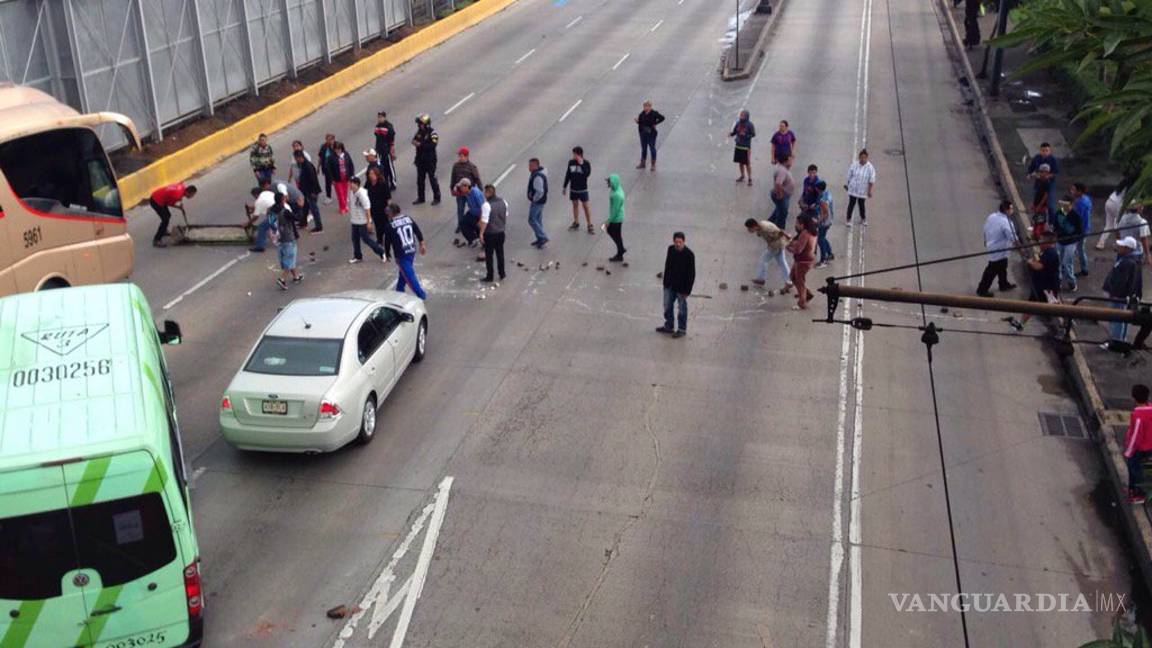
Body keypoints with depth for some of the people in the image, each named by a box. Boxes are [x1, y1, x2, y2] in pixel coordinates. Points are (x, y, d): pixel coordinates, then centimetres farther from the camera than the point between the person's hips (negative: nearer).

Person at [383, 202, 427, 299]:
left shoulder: (390, 225, -12)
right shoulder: (408, 219, 3)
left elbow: (388, 241, -5)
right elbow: (418, 232, 7)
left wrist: (388, 253, 11)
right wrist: (421, 245, 18)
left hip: (401, 254, -7)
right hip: (412, 250, 7)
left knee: (409, 275, -1)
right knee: (403, 271, 24)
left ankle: (421, 294, -2)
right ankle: (400, 290, 37)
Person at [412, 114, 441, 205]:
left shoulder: (432, 133, -16)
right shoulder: (419, 132, 5)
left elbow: (432, 145, -27)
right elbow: (415, 140, 15)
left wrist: (420, 144, -28)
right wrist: (414, 141, -8)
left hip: (430, 160, -7)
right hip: (420, 160, 7)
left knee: (432, 179, 2)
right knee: (420, 179, 12)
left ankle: (437, 198, 14)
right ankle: (420, 198, 24)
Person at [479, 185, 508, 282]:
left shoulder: (487, 205, -22)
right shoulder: (503, 202, -2)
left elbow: (484, 221, -21)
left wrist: (481, 233, -13)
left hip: (490, 233, -6)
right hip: (501, 232, 6)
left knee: (489, 255, 7)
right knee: (500, 253, 19)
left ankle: (490, 277, 14)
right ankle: (502, 274, 28)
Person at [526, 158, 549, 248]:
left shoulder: (537, 177, -26)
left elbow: (539, 192, -30)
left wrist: (534, 200, -17)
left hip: (537, 202, -11)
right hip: (539, 201, 11)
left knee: (532, 220, -4)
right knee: (538, 219, 17)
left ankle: (543, 238, -2)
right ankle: (540, 239, 25)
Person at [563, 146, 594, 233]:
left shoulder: (586, 163, -12)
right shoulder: (571, 162, -1)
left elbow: (587, 174, -27)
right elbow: (568, 175, 8)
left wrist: (581, 164, -29)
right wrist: (565, 187, 10)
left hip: (582, 189, -4)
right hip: (573, 189, 4)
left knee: (586, 207, -2)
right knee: (575, 205, 14)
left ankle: (590, 226, 3)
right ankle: (576, 223, 28)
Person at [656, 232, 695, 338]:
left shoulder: (689, 254, -20)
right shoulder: (671, 249, -4)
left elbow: (692, 274, -15)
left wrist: (687, 290, -15)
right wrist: (665, 282, 10)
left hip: (681, 287, -6)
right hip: (670, 285, 6)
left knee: (682, 308, 9)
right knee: (667, 306, 17)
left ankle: (682, 330, 24)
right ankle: (668, 327, 34)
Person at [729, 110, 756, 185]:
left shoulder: (750, 125, -12)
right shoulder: (738, 123, 2)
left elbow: (753, 134, -10)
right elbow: (734, 132, 9)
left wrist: (745, 135, -24)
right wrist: (731, 134, -12)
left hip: (746, 147, -5)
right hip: (738, 145, 5)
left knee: (747, 163, -3)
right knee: (740, 162, 14)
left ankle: (750, 179, 5)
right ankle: (742, 176, 31)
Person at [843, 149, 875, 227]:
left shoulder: (870, 167, -12)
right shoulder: (854, 165, -9)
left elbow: (872, 180, -8)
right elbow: (849, 176, 2)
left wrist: (869, 191, -9)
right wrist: (846, 184, 10)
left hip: (863, 191, 0)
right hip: (853, 189, 0)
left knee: (861, 204, 12)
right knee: (851, 204, 4)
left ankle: (863, 219, 34)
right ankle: (848, 219, 18)